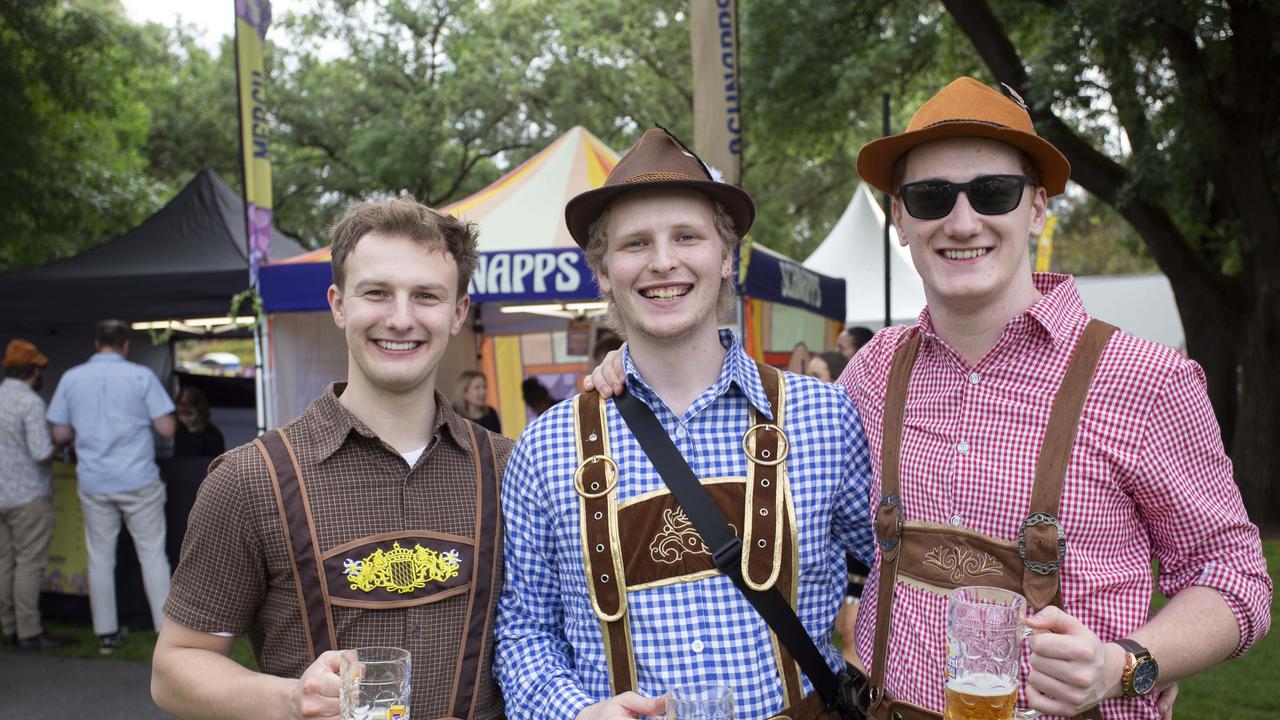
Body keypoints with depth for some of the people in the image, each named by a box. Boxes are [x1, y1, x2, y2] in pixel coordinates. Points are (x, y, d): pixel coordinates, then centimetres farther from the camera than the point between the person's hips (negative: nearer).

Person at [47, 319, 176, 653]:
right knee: (152, 555, 4)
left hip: (94, 484, 3)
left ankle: (106, 634, 19)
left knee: (100, 558, 11)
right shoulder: (141, 376, -7)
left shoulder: (71, 378, 2)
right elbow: (166, 429, -8)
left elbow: (60, 434, 5)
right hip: (138, 481, -2)